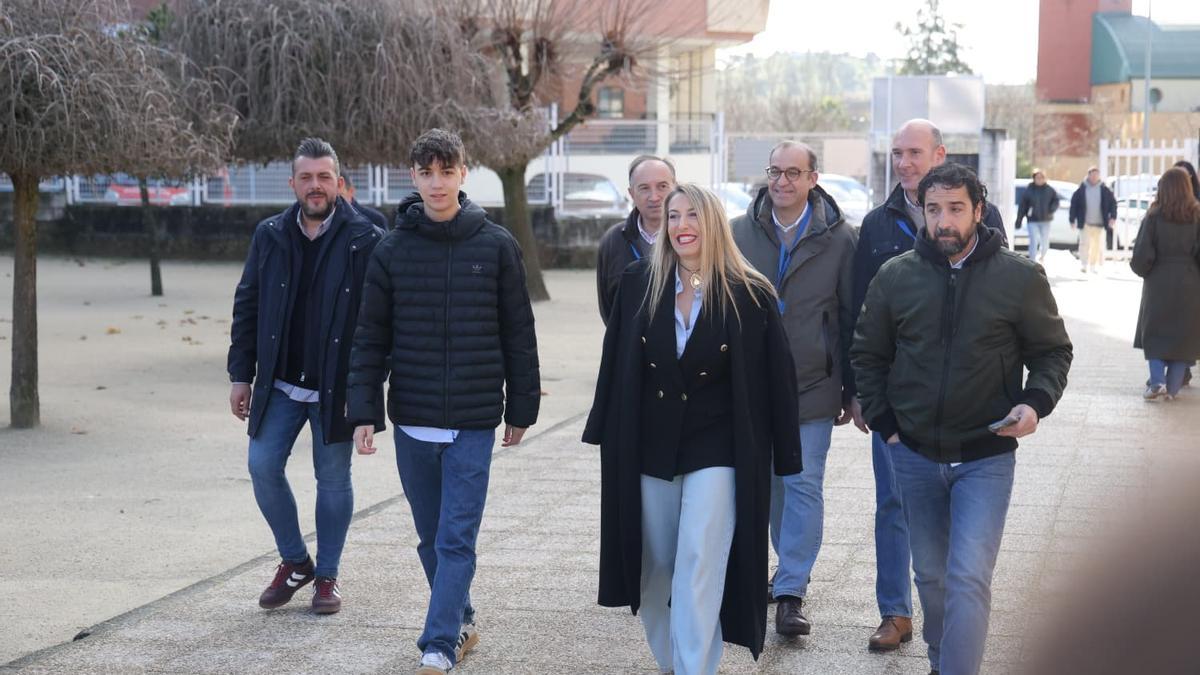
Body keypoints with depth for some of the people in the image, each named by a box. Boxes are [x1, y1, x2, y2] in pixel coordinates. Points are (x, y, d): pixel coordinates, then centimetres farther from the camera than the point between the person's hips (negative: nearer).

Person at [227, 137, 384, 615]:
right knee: (263, 467, -2)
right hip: (280, 383, 3)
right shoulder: (269, 236, 5)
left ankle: (326, 575, 20)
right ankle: (294, 561, 19)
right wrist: (241, 375, 4)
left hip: (335, 388, -3)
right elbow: (247, 307, 9)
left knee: (333, 478, 6)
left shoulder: (365, 241, -6)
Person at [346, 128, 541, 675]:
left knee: (457, 539, -6)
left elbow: (518, 335, 3)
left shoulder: (496, 246, -2)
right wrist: (364, 412, -4)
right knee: (431, 537, 13)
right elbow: (370, 339, 3)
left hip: (473, 423, -2)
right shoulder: (392, 250, 1)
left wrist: (522, 409, 4)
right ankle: (460, 624, 30)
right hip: (411, 422, 2)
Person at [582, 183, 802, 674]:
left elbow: (775, 378, -5)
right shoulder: (639, 285, 0)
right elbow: (616, 364, 5)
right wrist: (606, 435, 6)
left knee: (698, 571, -9)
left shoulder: (749, 296, -8)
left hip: (715, 450, -4)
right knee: (655, 567, 14)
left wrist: (784, 454, -4)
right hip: (649, 447, 4)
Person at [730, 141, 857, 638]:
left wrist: (851, 391, 1)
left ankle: (791, 594, -3)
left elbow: (851, 318, 1)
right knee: (770, 482, 12)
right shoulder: (739, 233, 4)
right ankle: (792, 567, 28)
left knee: (803, 485, -5)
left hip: (813, 385, -3)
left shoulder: (837, 238, -2)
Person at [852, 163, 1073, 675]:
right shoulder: (896, 276, 0)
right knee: (931, 575, 14)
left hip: (985, 457, -3)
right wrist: (883, 422, 3)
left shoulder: (1020, 277, -6)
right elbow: (867, 354, 11)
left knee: (969, 578, -14)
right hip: (915, 455, 3)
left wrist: (1036, 403, -14)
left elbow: (1052, 350, 4)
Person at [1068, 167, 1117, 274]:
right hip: (1085, 223, -2)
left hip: (1099, 223, 2)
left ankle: (1093, 265, 18)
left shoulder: (1104, 190, 3)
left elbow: (1113, 202, 8)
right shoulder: (1082, 189, -1)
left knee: (1097, 245, 8)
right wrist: (1072, 220, -4)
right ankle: (1083, 265, -7)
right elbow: (1074, 204, 0)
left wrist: (1113, 217, -2)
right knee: (1084, 243, -8)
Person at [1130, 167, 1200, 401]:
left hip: (1158, 284, 0)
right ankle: (1172, 388, 7)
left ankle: (1157, 381, -5)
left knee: (1155, 334, 11)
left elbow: (1142, 253, -9)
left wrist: (1139, 268, 11)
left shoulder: (1154, 216, -7)